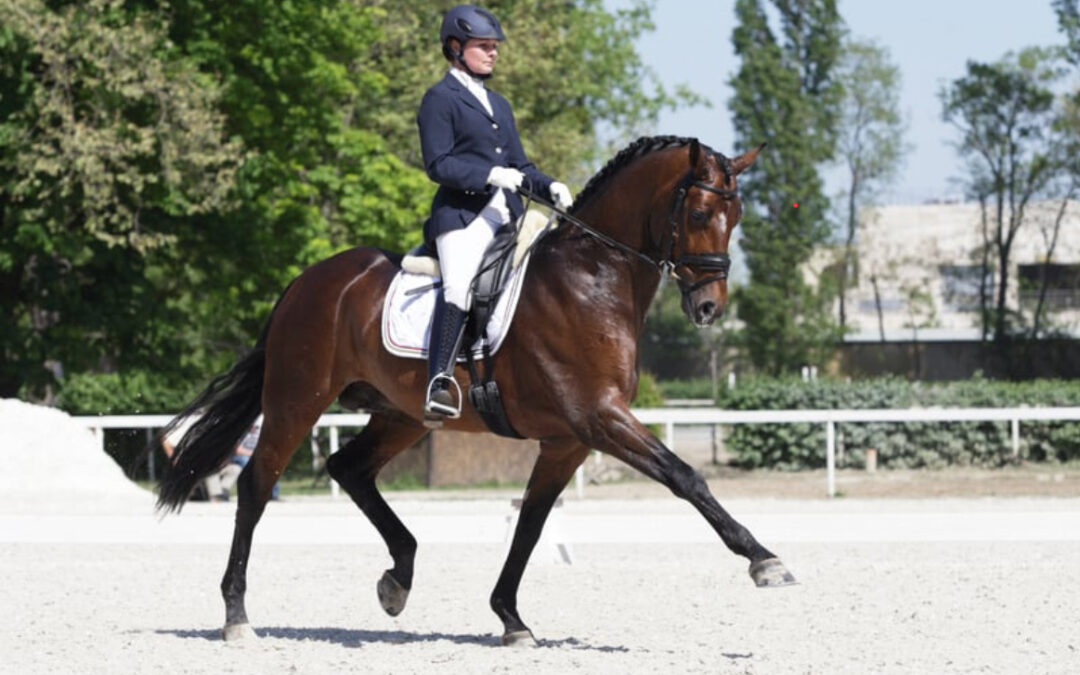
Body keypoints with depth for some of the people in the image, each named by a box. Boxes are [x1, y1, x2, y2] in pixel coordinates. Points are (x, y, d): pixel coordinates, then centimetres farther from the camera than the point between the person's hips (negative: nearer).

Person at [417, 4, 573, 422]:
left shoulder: (498, 105, 27)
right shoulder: (440, 99, 3)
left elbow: (519, 166, 26)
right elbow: (437, 164, -8)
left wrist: (550, 187, 6)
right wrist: (489, 175, -19)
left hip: (508, 215, 8)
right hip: (461, 212, -8)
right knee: (458, 286, -30)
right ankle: (439, 386, -41)